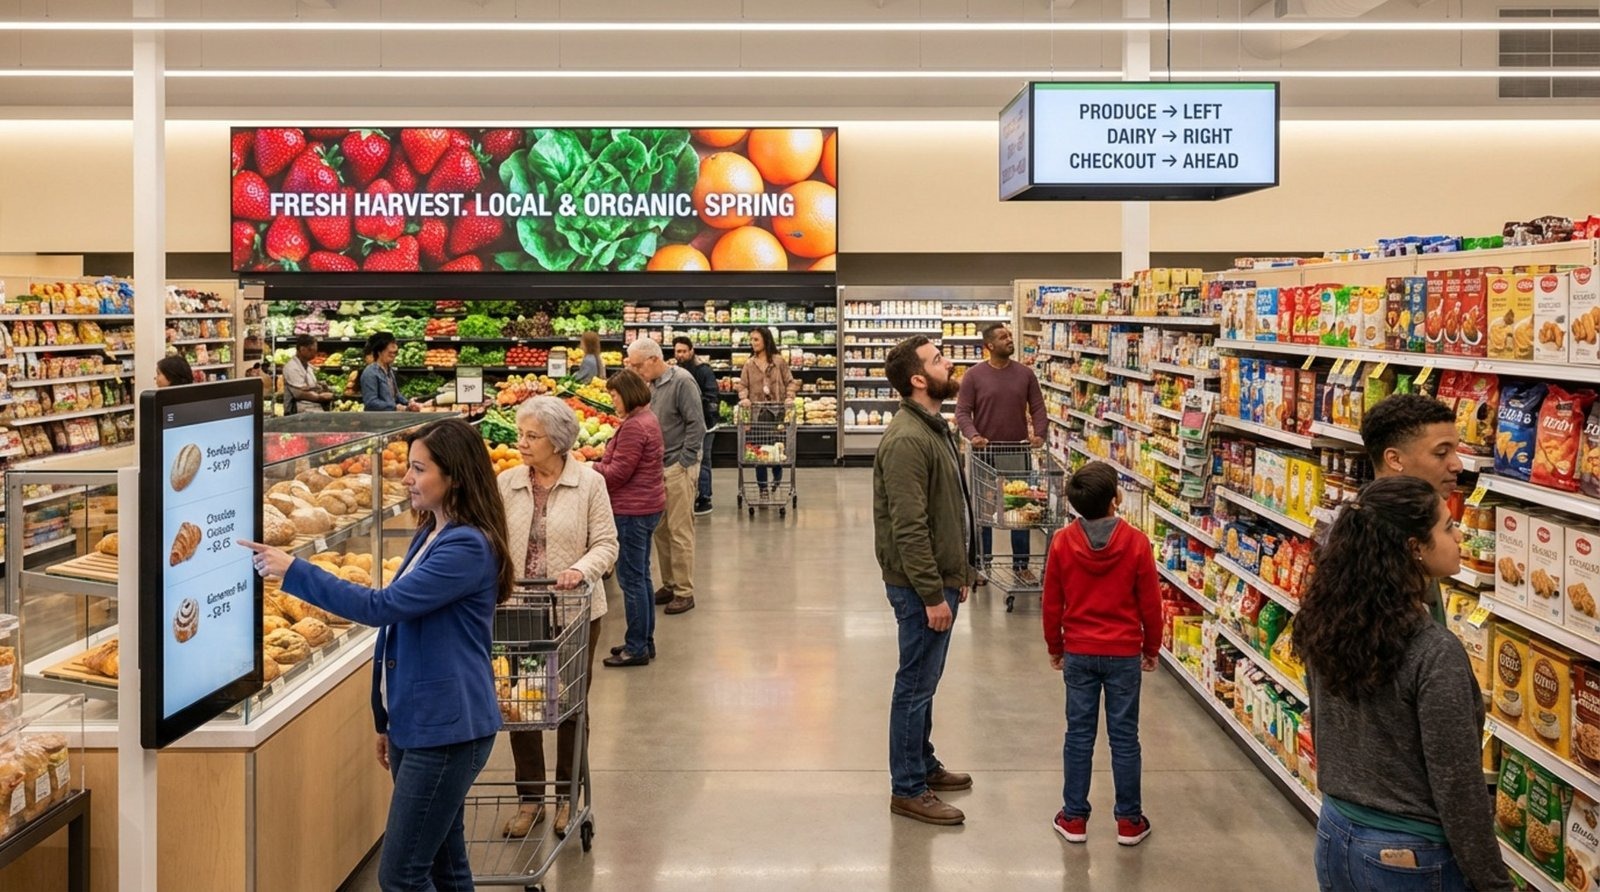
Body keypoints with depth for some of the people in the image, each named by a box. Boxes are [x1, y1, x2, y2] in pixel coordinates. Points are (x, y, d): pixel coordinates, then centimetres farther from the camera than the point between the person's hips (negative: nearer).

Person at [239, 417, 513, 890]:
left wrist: (293, 570, -21)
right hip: (416, 723, 10)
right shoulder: (429, 535, 12)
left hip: (446, 730, -9)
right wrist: (388, 720, 21)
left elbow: (383, 606, -25)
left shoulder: (468, 547, -19)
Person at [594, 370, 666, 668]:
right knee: (641, 576, 17)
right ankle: (644, 641, 26)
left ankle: (637, 647, 3)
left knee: (632, 579, -3)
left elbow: (618, 473, -21)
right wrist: (601, 460, 8)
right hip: (647, 506, 11)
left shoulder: (634, 426, -21)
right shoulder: (647, 419, 12)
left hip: (632, 510, -11)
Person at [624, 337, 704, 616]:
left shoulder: (682, 382, -13)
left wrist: (682, 463, -15)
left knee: (679, 531, -4)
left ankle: (684, 592, 3)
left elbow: (697, 426, -15)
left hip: (678, 468, -8)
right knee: (661, 529, 12)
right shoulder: (651, 385, 11)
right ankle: (669, 585, 23)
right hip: (657, 467, 8)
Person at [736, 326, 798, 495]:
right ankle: (763, 487, 7)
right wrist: (744, 398, -12)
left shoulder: (779, 361, 4)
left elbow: (790, 381, 5)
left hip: (777, 408, -1)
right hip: (757, 410, 1)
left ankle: (777, 477, 29)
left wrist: (789, 397, -11)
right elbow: (743, 385, 7)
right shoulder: (749, 364, 8)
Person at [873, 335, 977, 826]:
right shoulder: (907, 439, -22)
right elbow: (909, 527, -25)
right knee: (916, 684, 0)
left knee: (924, 680, 21)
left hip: (940, 577, 10)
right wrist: (933, 595, -23)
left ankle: (923, 763, 35)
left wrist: (959, 573, 20)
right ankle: (907, 790, 10)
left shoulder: (934, 427, 11)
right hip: (920, 584, -10)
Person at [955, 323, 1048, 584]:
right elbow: (962, 411, -6)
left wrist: (1038, 433, -12)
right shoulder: (974, 375, -4)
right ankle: (982, 562, 19)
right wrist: (972, 435, -22)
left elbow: (1037, 407, 5)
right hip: (985, 453, -2)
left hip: (1017, 452, 2)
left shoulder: (1025, 373, 3)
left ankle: (1021, 565, 13)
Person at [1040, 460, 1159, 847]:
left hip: (1078, 653, 1)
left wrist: (1055, 647, 14)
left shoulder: (1062, 543, -8)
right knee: (1124, 736, 8)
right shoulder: (1135, 543, -13)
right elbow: (1150, 603, -5)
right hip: (1124, 654, -1)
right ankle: (1129, 821, 16)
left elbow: (1052, 604, -1)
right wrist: (1152, 647, 10)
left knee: (1078, 734, 10)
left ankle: (1074, 818, 16)